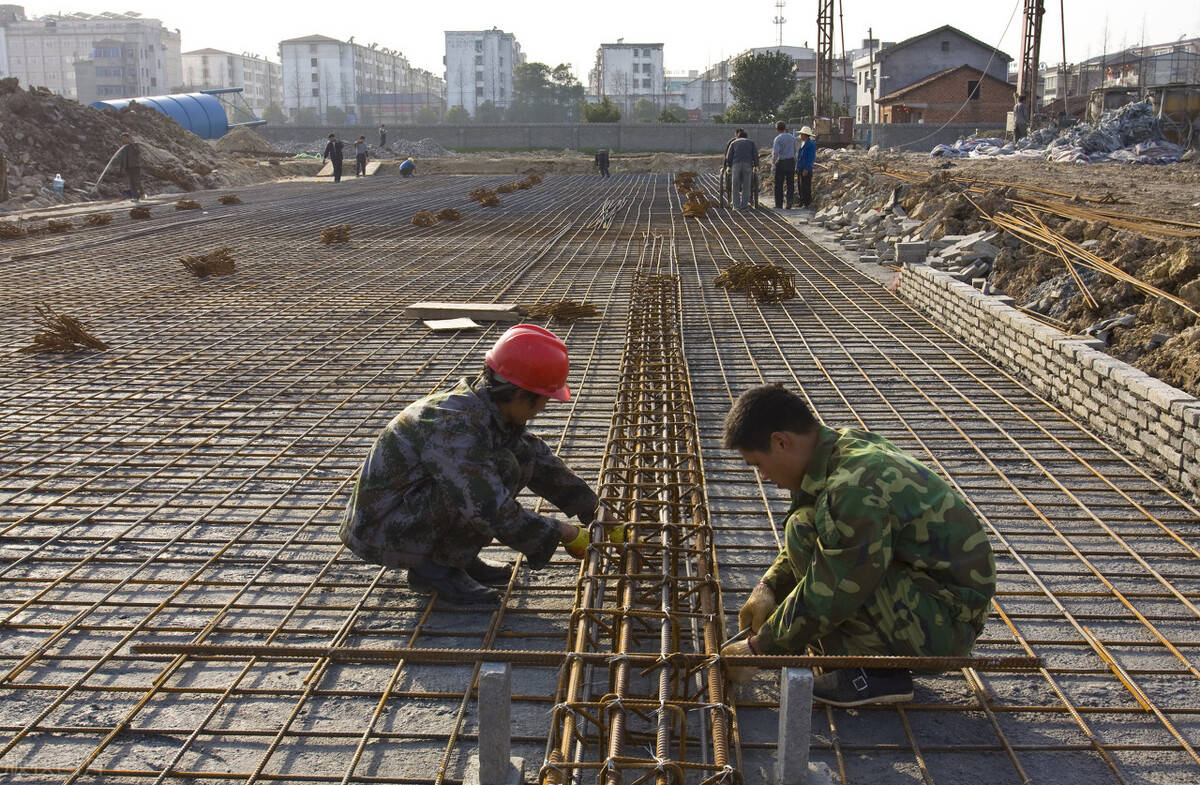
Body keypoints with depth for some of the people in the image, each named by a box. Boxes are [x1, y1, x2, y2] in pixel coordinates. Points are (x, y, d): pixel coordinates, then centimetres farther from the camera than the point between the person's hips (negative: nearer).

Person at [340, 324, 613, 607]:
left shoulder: (488, 409, -1)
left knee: (523, 452, 1)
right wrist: (567, 534, -21)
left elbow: (542, 462, 10)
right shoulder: (456, 427, -30)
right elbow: (494, 514, -32)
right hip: (381, 533, -9)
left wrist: (596, 512, 9)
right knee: (501, 468, -25)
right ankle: (433, 568, -10)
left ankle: (459, 558, 6)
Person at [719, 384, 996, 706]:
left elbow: (827, 597, -24)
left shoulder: (854, 490, -28)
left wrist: (759, 649, -11)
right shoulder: (848, 443, 3)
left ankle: (876, 672, -11)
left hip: (944, 625, -10)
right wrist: (769, 587, 3)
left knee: (804, 531, -20)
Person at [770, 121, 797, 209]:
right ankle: (790, 202, -6)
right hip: (791, 161, 4)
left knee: (779, 184, 6)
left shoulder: (778, 139, -12)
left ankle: (779, 204, 9)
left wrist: (773, 160, -2)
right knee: (790, 184, 8)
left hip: (781, 162, -4)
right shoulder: (792, 137, 6)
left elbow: (775, 153, -20)